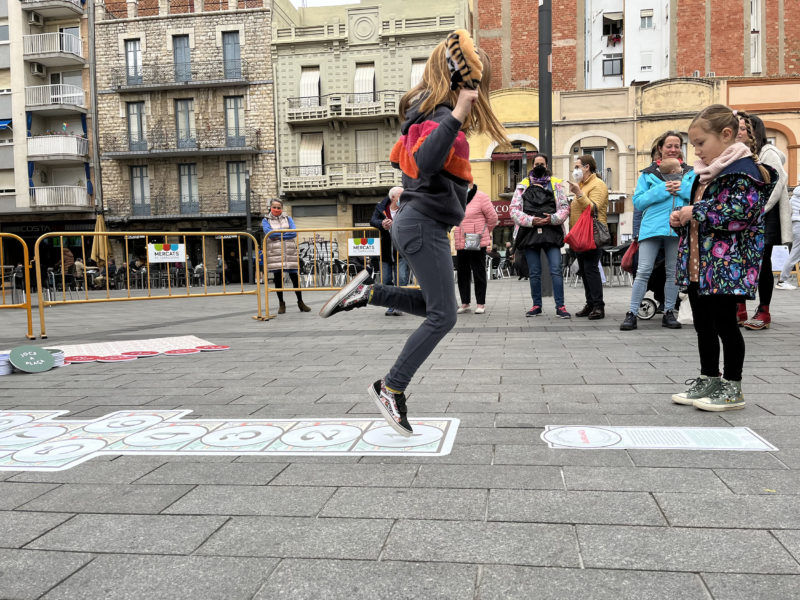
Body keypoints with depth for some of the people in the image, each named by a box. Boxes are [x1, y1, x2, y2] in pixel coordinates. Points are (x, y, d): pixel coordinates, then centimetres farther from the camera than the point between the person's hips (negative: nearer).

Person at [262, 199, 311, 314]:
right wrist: (285, 232, -6)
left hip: (290, 252, 1)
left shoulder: (288, 219, 13)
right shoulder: (266, 220, 9)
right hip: (274, 253, -1)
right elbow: (269, 233, -10)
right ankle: (281, 304, 14)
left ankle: (300, 302, 12)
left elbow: (294, 232, -3)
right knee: (278, 278, 2)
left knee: (294, 277, 1)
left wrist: (278, 235, -9)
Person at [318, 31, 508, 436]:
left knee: (434, 306, 18)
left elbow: (402, 158, 26)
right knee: (442, 316, -5)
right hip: (425, 225, -10)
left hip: (413, 221, 10)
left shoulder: (428, 112, 15)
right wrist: (457, 115, -38)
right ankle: (391, 388, 2)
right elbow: (426, 162, -33)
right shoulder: (440, 115, -15)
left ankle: (365, 293, 11)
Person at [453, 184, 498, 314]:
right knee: (462, 273, 8)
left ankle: (480, 304, 7)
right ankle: (465, 303, 17)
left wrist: (485, 232, 7)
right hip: (460, 244, 6)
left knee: (479, 273, 1)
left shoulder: (481, 197, -5)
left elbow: (493, 217, -3)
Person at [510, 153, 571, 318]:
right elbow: (514, 209, 4)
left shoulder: (556, 184, 12)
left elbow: (565, 207, 8)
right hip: (530, 232, 1)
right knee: (534, 273, 7)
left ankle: (560, 307, -5)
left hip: (551, 232, -1)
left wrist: (553, 218, -11)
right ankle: (537, 306, 17)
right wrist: (531, 221, -10)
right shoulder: (523, 185, 11)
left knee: (556, 270, -8)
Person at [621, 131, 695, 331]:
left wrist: (682, 187, -9)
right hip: (652, 226, -2)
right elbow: (638, 202, 0)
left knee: (673, 272, 8)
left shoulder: (690, 173, 16)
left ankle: (669, 313, 18)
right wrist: (661, 190, -10)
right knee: (643, 271, -8)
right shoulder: (648, 174, 11)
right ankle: (632, 313, -4)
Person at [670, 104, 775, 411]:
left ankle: (732, 388, 11)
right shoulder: (707, 172, 16)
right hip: (698, 265, 9)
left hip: (726, 267, -9)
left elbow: (739, 213, -26)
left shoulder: (744, 171, -13)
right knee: (703, 324, 14)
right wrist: (682, 217, 7)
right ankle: (708, 380, 26)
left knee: (724, 323, -1)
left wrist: (696, 212, -19)